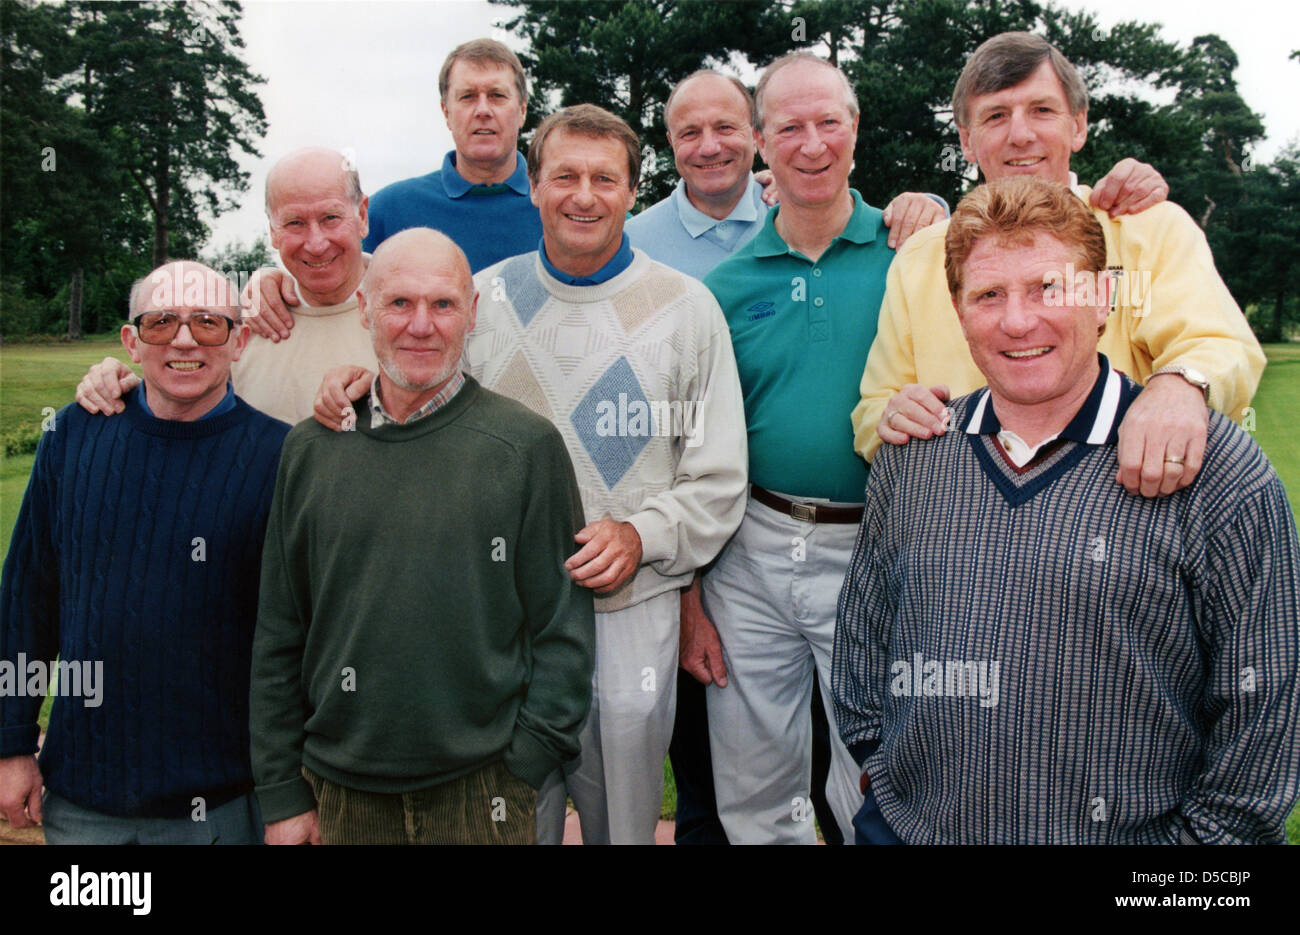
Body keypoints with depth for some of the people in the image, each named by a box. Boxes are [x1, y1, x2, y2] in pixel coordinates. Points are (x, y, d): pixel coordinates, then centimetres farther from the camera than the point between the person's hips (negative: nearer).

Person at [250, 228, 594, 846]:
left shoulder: (528, 446, -6)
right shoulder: (310, 449, 3)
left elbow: (563, 627, -4)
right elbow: (279, 634, 6)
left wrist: (523, 766, -9)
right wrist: (282, 793, 5)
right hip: (339, 794, 3)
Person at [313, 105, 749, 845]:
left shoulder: (686, 307, 1)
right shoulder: (484, 299, 6)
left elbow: (719, 478, 1)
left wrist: (642, 534, -13)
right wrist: (371, 385, -6)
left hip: (632, 610, -1)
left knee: (625, 820, 13)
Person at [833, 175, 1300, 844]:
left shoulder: (1218, 473, -11)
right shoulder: (909, 459, 0)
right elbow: (862, 634, 10)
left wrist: (1201, 833, -9)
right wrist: (879, 764, 5)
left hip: (1123, 832, -2)